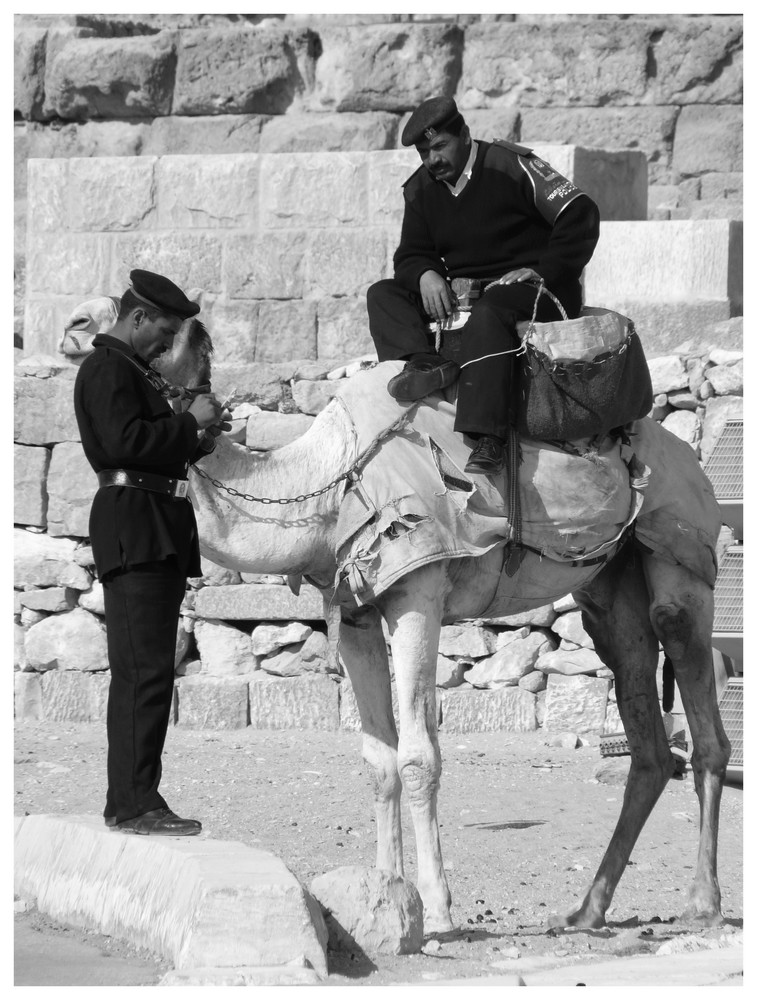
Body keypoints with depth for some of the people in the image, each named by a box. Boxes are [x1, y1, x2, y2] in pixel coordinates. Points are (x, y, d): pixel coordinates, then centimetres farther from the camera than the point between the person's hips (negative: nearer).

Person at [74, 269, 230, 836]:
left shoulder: (134, 371, 24)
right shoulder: (106, 369, -7)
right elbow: (125, 441, -21)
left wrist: (197, 442, 12)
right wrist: (192, 423, -13)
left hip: (159, 535, 11)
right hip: (133, 528, -11)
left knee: (145, 672, 10)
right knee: (144, 670, -14)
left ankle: (129, 801, 12)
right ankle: (135, 804, -17)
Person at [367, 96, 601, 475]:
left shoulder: (511, 166, -9)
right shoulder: (421, 188, 10)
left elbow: (580, 215, -11)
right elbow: (410, 254, 12)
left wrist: (542, 271, -16)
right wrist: (426, 275, -13)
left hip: (530, 289, -7)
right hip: (461, 293, 7)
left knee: (488, 313, -40)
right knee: (383, 295, -7)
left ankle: (488, 437, -50)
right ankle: (425, 363, -35)